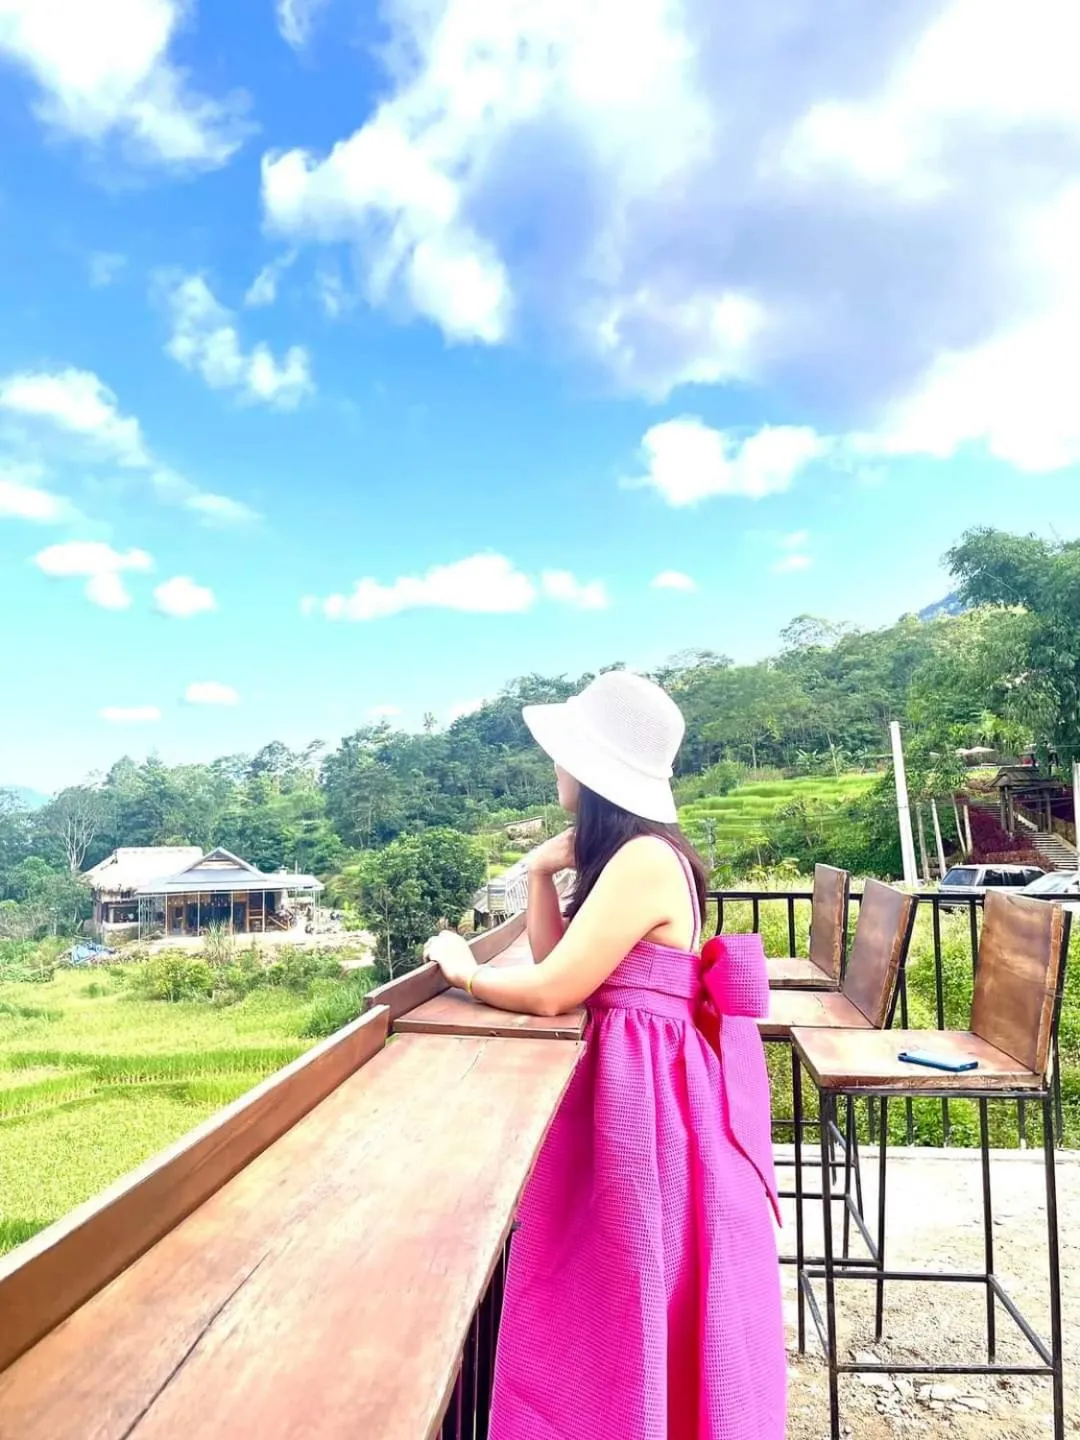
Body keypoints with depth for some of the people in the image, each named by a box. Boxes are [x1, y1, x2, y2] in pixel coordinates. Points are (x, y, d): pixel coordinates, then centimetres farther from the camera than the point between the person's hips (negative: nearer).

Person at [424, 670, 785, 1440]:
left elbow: (551, 991, -22)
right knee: (609, 1288, 22)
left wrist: (466, 973, -5)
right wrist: (543, 872, -2)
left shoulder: (645, 859, -22)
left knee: (647, 1294, 7)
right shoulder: (621, 854, 9)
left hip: (653, 1092, -10)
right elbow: (557, 962, 9)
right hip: (626, 1080, 10)